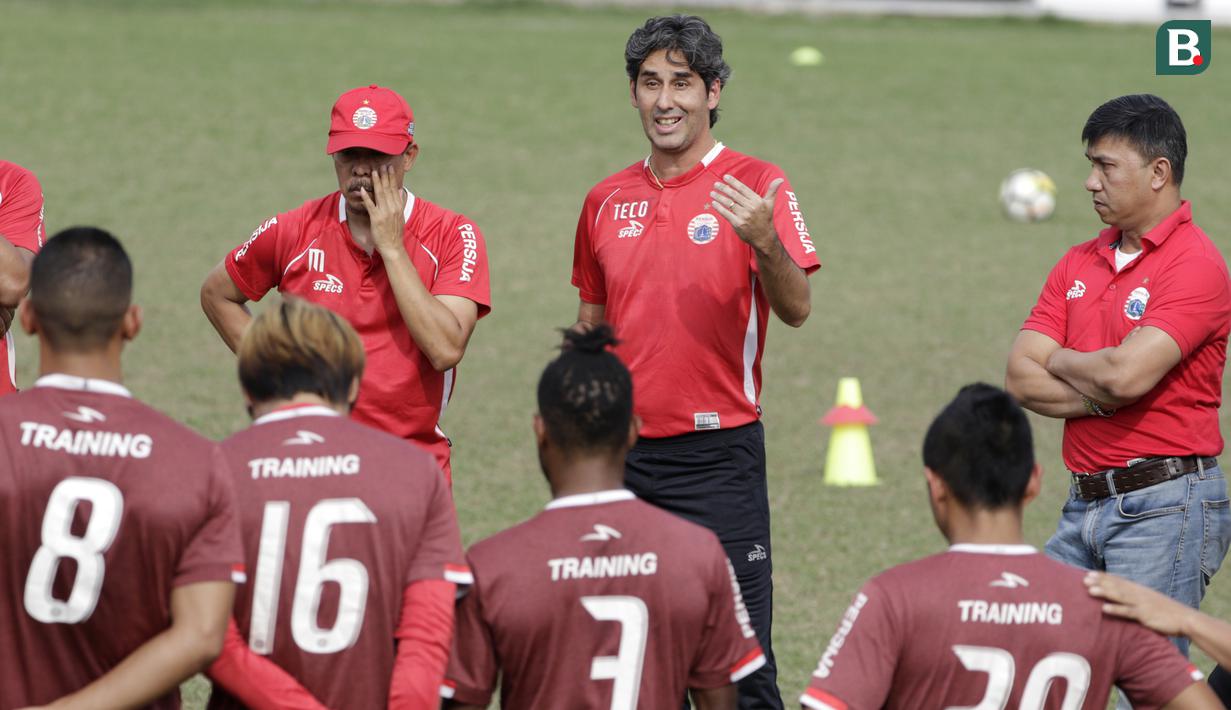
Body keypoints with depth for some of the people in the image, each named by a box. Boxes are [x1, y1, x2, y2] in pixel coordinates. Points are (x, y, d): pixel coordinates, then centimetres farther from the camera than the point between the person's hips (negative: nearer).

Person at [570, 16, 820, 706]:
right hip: (623, 455, 5)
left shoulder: (756, 186, -3)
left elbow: (796, 309, -14)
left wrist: (764, 242, -33)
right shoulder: (608, 201, 12)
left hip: (717, 457, -5)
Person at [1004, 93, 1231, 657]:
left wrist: (1060, 361, -1)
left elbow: (1126, 373, -22)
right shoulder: (1079, 265, 14)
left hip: (1165, 506, -8)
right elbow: (1020, 379, 5)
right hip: (1086, 504, 8)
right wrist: (1103, 395, -11)